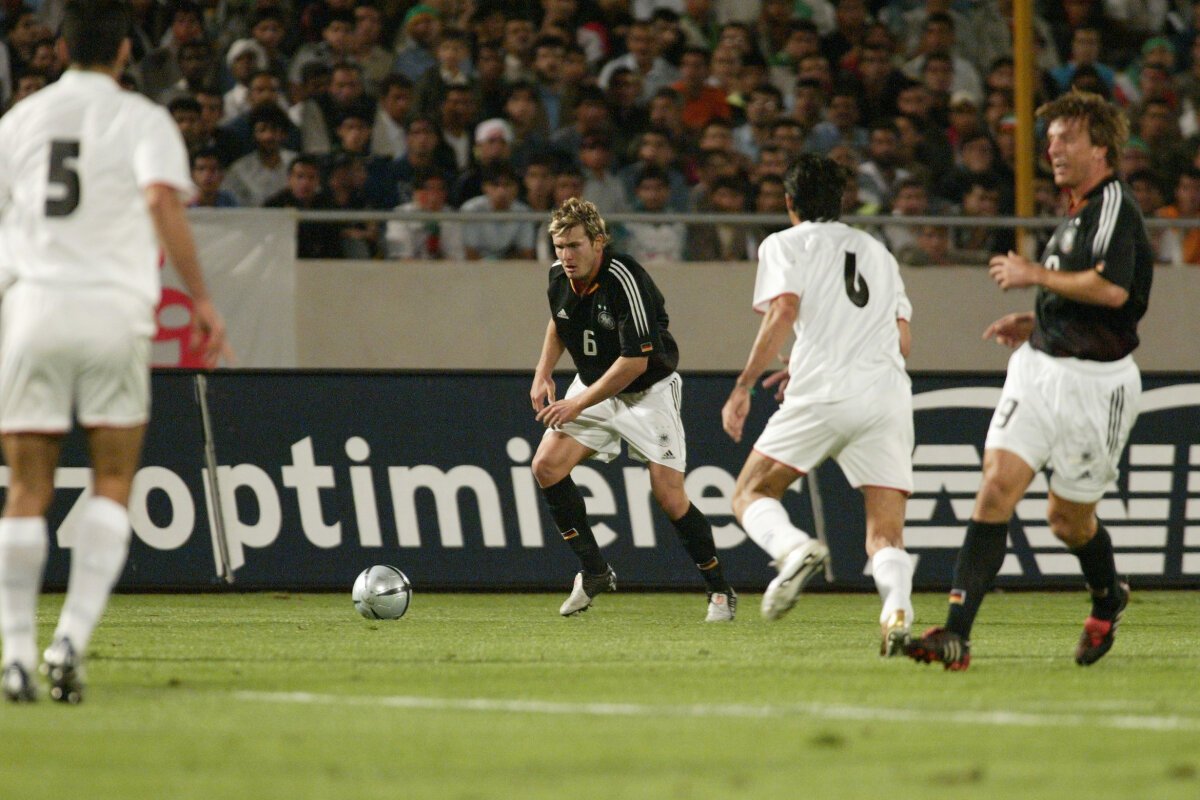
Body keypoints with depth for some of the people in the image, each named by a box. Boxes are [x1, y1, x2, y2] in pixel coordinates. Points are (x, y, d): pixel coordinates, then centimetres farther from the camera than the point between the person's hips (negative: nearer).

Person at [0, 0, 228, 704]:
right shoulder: (142, 119, 3)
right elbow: (162, 201, -14)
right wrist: (201, 298, -12)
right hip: (114, 309, -2)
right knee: (113, 483, 7)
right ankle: (73, 639, -8)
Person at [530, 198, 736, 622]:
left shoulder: (625, 281, -29)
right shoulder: (559, 276, -7)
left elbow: (635, 361, -29)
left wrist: (578, 404, -25)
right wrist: (543, 374, 4)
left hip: (647, 391, -7)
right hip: (593, 386, 7)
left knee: (668, 494, -13)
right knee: (546, 465, -10)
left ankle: (720, 591, 3)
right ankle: (594, 572, 3)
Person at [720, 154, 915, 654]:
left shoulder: (786, 243, 12)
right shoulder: (877, 251, 28)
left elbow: (783, 312, -5)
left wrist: (742, 387, -2)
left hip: (824, 395, -4)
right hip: (889, 394, 4)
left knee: (752, 494, 8)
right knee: (885, 534, 0)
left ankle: (794, 548, -24)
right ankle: (897, 606, -31)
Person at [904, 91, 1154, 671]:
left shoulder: (1114, 205, -12)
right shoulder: (1078, 215, 16)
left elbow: (1113, 289, -28)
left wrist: (1036, 275, -18)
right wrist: (1035, 323, 15)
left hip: (1096, 383, -7)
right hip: (1040, 369, 7)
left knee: (1069, 519, 7)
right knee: (997, 486, -11)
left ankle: (1107, 601, 40)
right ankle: (956, 633, -19)